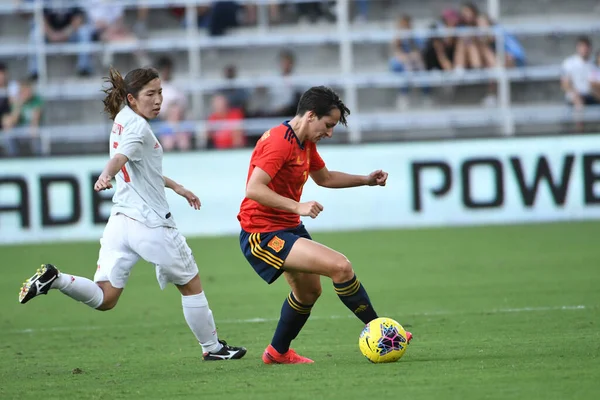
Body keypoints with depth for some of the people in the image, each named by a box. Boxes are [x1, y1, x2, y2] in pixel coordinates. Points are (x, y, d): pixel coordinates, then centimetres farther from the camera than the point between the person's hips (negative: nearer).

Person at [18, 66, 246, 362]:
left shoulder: (123, 120, 15)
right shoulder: (138, 127, -12)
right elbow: (120, 158, -33)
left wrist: (176, 187, 41)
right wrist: (106, 176, -54)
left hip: (119, 221, 8)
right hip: (151, 223, -8)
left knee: (104, 298, -1)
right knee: (191, 284, 13)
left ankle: (54, 279, -21)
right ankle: (212, 348, 25)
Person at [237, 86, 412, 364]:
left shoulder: (305, 143, 10)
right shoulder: (279, 142, -22)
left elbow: (324, 177, 27)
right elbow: (254, 189, -30)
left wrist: (366, 180, 17)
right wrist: (298, 207, -35)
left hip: (288, 228, 11)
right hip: (263, 234, -11)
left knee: (309, 291, 26)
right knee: (341, 267, -20)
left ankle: (278, 353, 43)